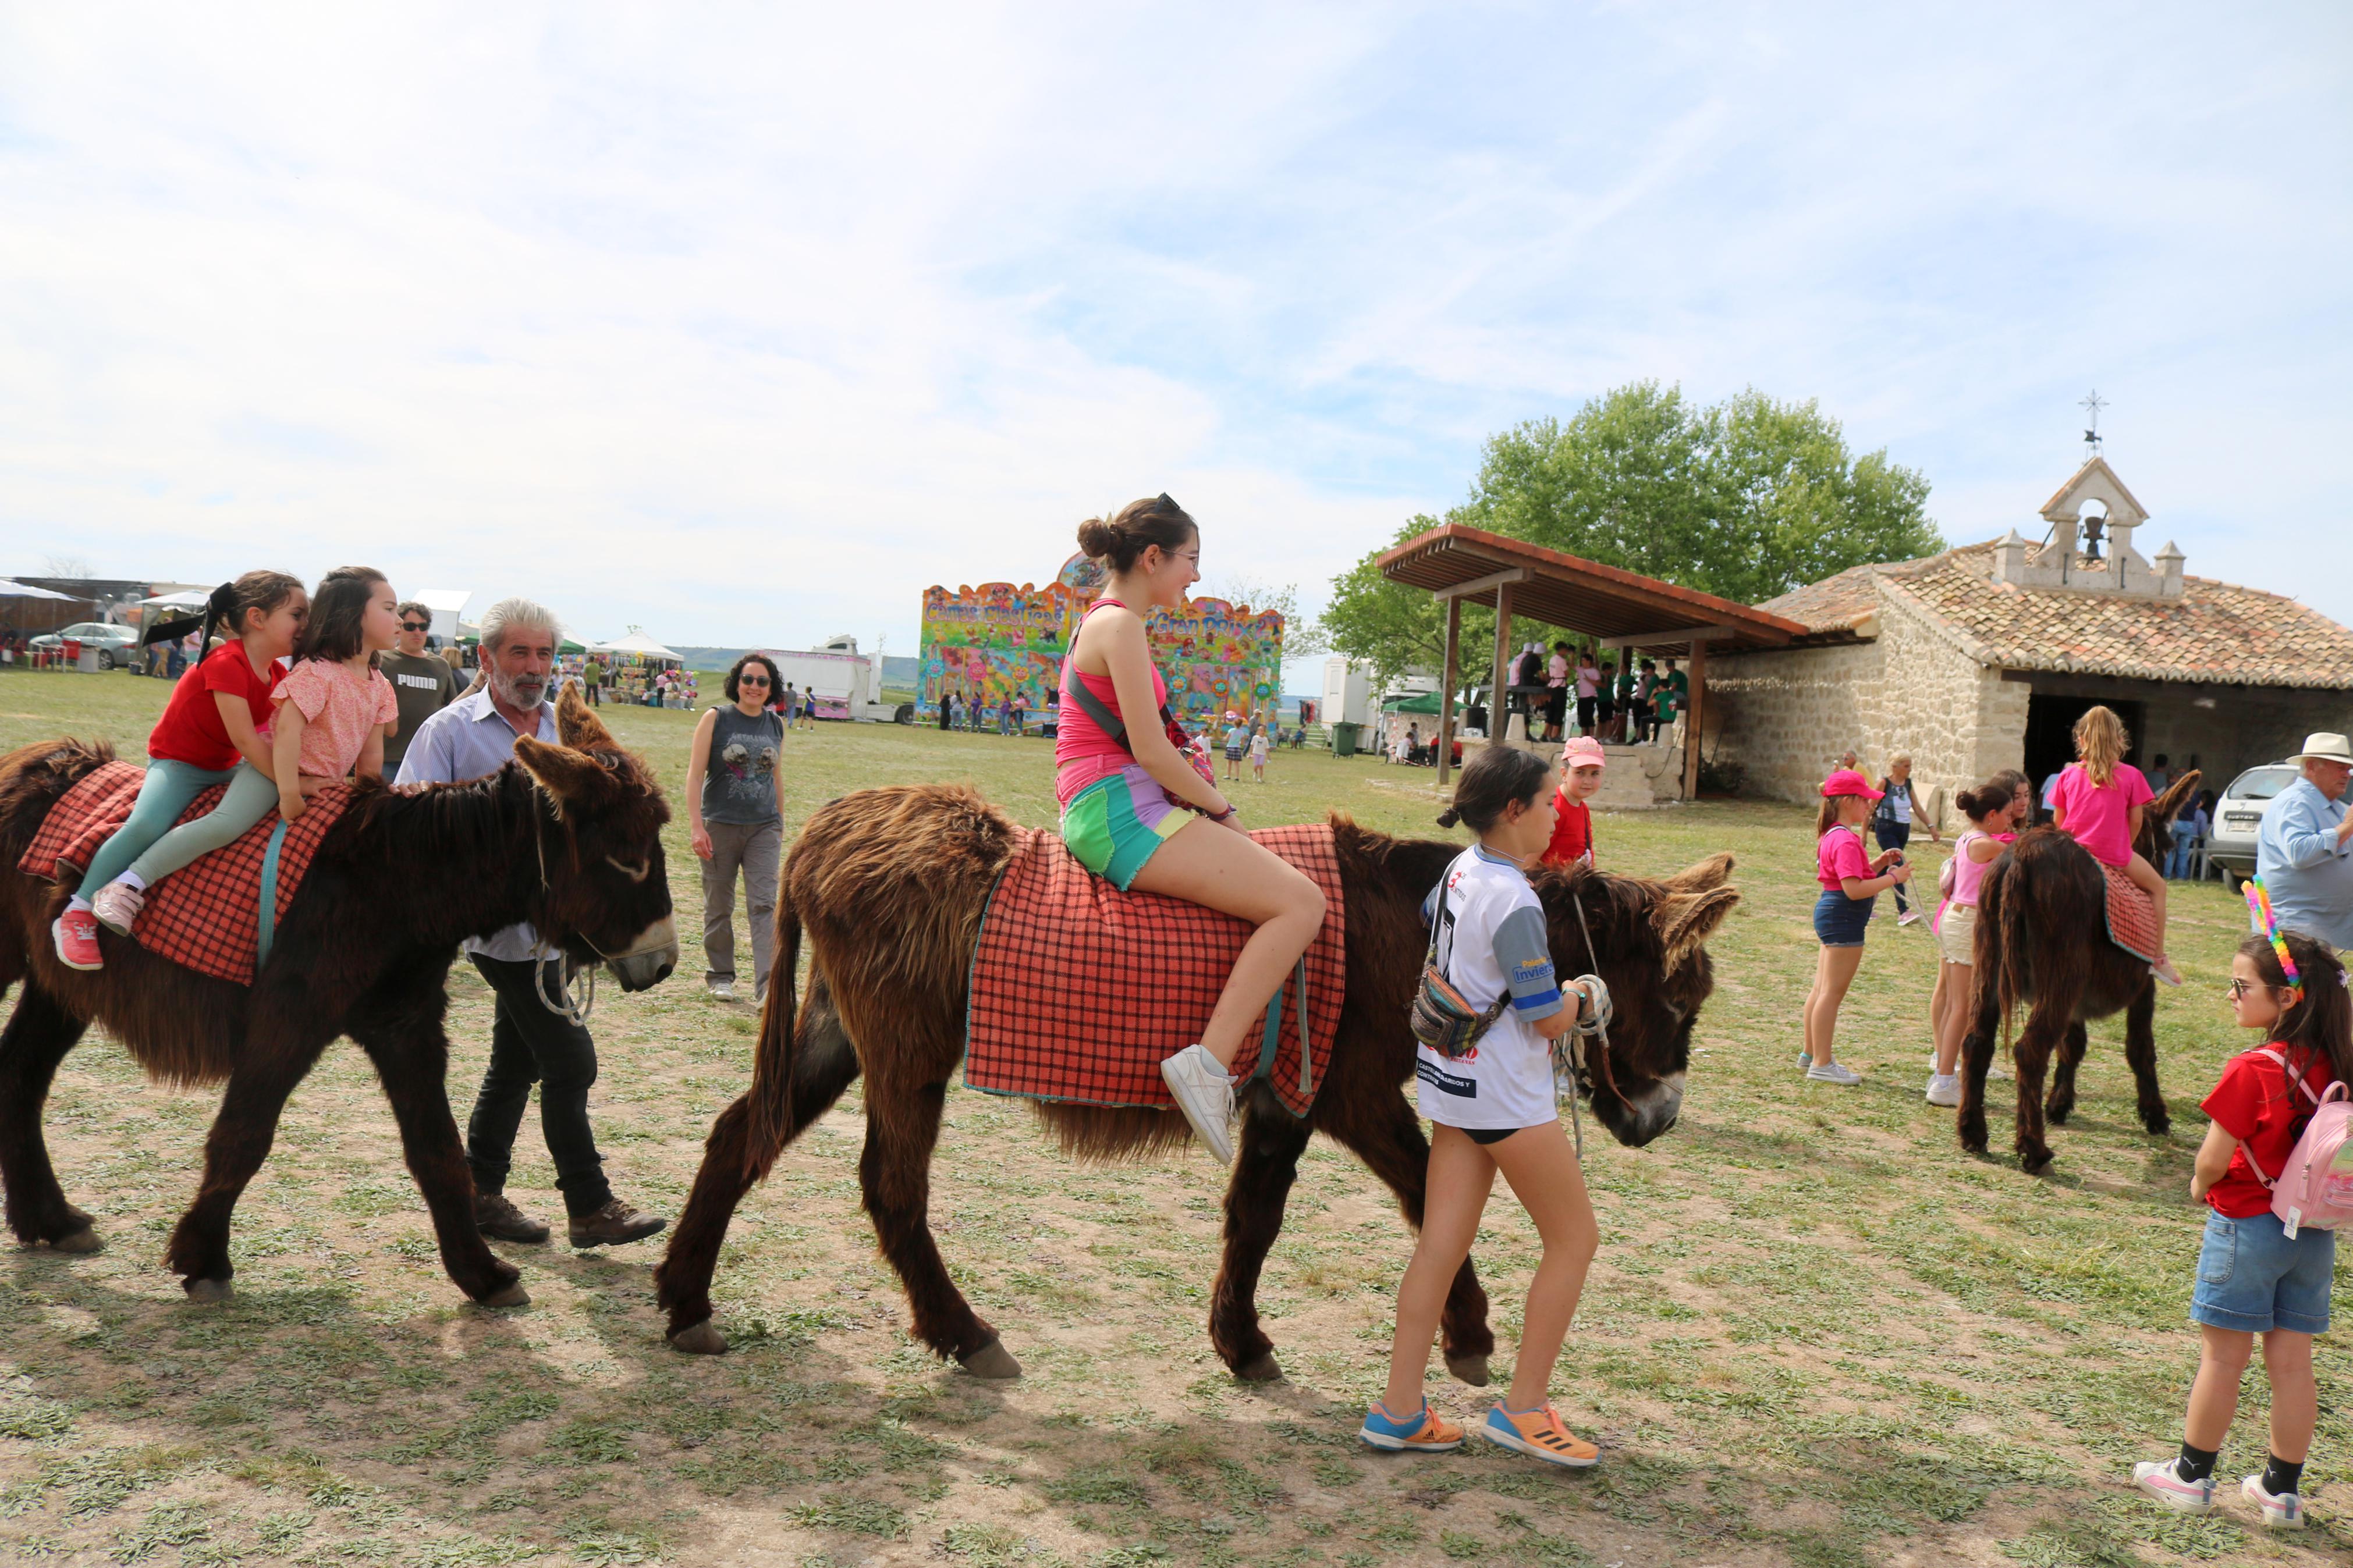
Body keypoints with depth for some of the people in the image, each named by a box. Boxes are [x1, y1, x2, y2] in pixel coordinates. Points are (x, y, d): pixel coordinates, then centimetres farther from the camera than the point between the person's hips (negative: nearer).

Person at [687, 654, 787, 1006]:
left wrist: (779, 823, 21)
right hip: (720, 825, -2)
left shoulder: (776, 725, 7)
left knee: (764, 904, -8)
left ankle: (767, 986, -12)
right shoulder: (715, 718, -3)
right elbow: (695, 774, -6)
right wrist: (696, 825, -13)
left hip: (764, 828, 2)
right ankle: (719, 975, 26)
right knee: (719, 906, 9)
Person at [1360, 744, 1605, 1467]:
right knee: (1575, 1240, 8)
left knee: (1441, 1246, 10)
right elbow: (1548, 1017, -19)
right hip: (1507, 1096, -8)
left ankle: (1398, 1411, 14)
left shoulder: (1459, 871, 3)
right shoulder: (1514, 902, -23)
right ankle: (1523, 1408, 15)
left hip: (1452, 1081, 8)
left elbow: (1428, 922, 27)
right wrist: (1583, 998, 2)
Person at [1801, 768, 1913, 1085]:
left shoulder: (1834, 835, 14)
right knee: (1832, 992, -5)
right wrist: (1893, 878, -18)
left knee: (1822, 990, 16)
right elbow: (1854, 889, -25)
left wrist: (1879, 863, 10)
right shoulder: (1846, 840, -19)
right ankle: (1821, 1063, -1)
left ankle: (1811, 1055, 25)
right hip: (1843, 919, -11)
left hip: (1830, 913, 11)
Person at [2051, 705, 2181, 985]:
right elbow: (2136, 820, 0)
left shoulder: (2068, 775, 4)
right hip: (2114, 854, -2)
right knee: (2157, 887, 17)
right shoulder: (2130, 775, -1)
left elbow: (2057, 820, 7)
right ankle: (2159, 959, 14)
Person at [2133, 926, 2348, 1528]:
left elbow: (2212, 1162, -18)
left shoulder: (2252, 1071, -21)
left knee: (2223, 1356, 5)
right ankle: (2283, 1489, 21)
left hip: (2246, 1225, -6)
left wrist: (2199, 1185, 2)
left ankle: (2192, 1475, 18)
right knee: (2291, 1360, 12)